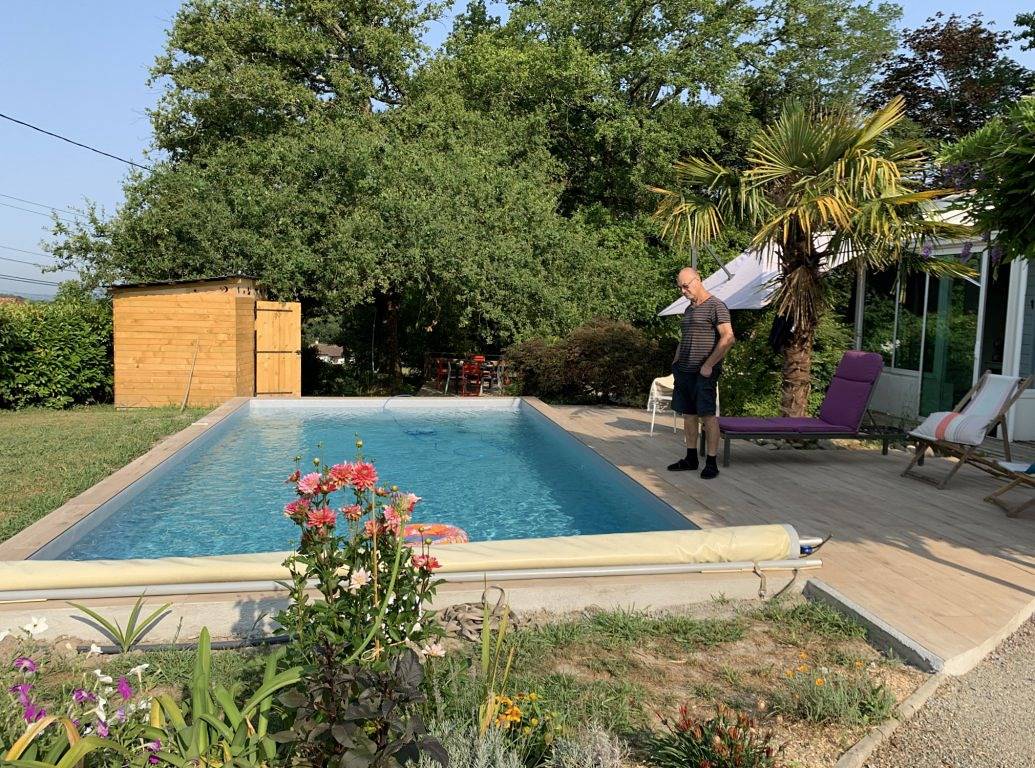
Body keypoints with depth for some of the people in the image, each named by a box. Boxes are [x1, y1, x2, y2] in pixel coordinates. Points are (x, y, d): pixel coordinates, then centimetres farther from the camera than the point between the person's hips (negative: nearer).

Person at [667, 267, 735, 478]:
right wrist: (676, 362, 15)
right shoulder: (688, 310, 18)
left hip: (703, 373, -8)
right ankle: (691, 459, 18)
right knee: (688, 414, 10)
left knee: (707, 415, -6)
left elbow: (728, 338, -18)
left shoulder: (715, 306, -8)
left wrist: (709, 365, -17)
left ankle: (711, 463, 0)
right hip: (684, 371, 8)